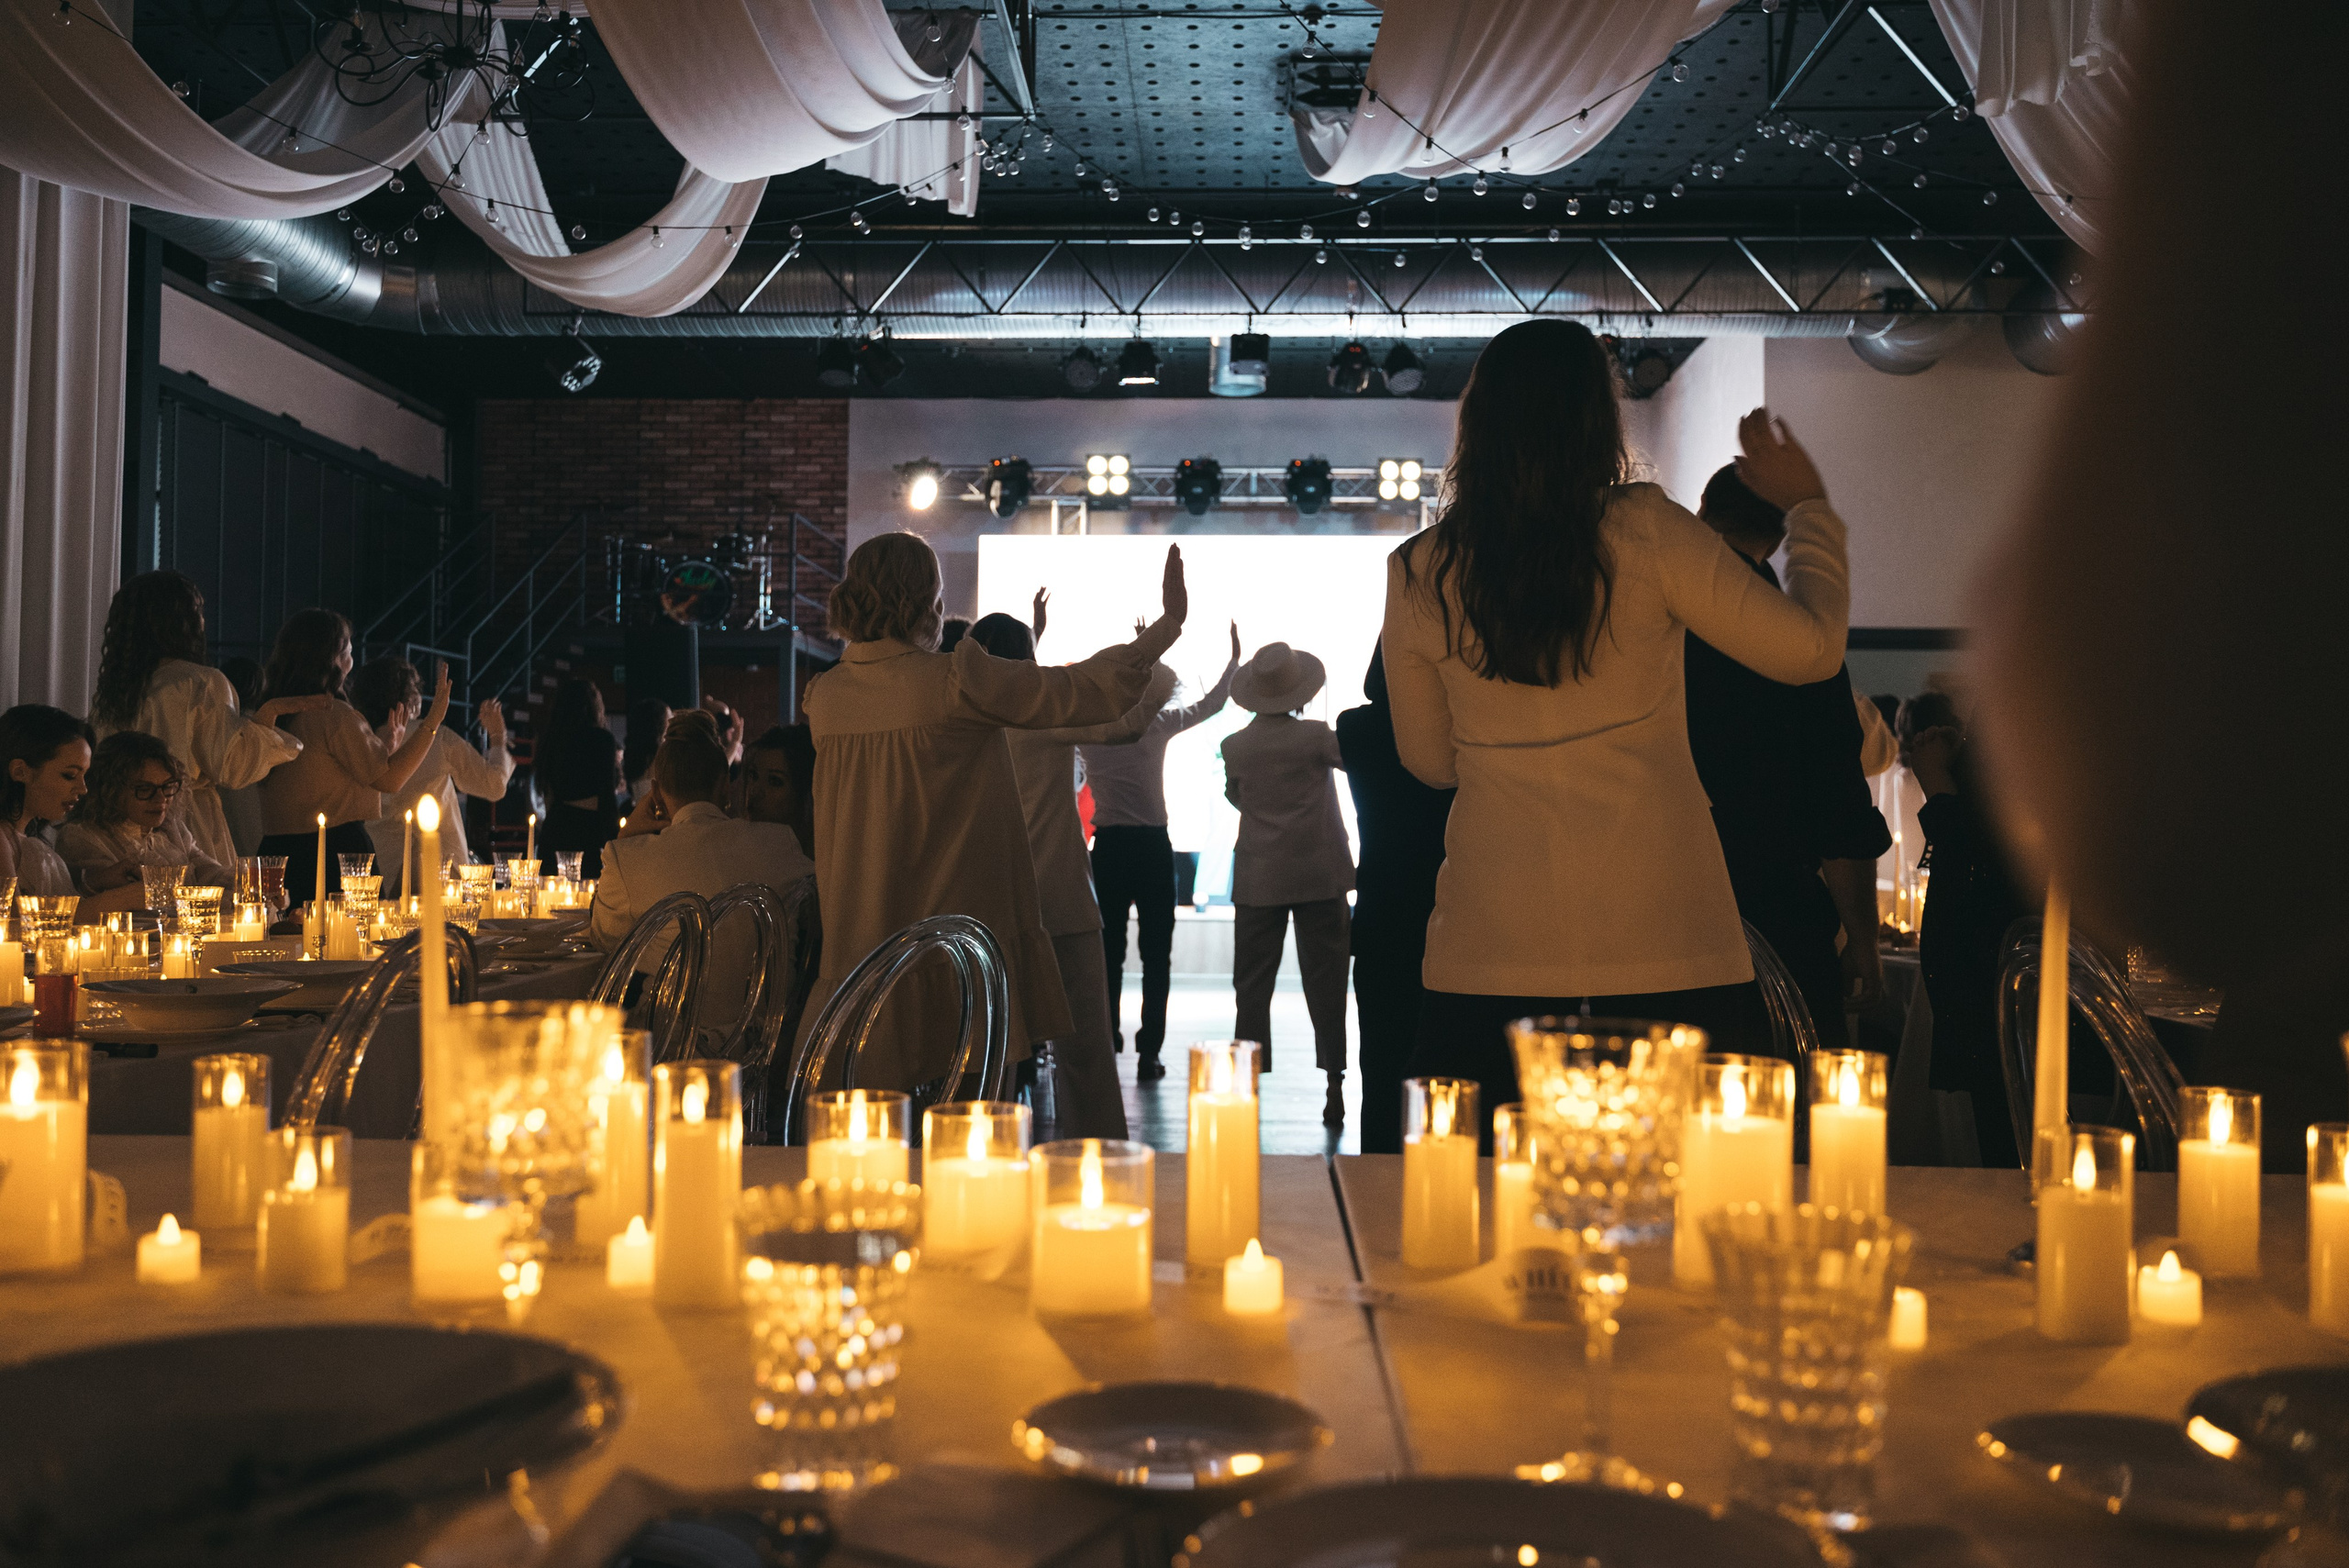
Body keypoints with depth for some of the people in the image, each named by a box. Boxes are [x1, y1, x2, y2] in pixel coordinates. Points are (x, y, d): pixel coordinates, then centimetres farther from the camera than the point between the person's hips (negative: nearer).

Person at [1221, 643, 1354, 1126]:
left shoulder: (1235, 746, -1)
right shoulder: (1317, 736, -10)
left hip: (1257, 881, 2)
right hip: (1319, 874, -1)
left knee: (1252, 984, 6)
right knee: (1324, 981, 2)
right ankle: (1334, 1085, 0)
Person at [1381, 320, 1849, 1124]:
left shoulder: (1417, 574, 3)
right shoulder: (1644, 533, -5)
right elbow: (1809, 648, 0)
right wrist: (1808, 507, 14)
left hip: (1490, 948, 2)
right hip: (1663, 942, -2)